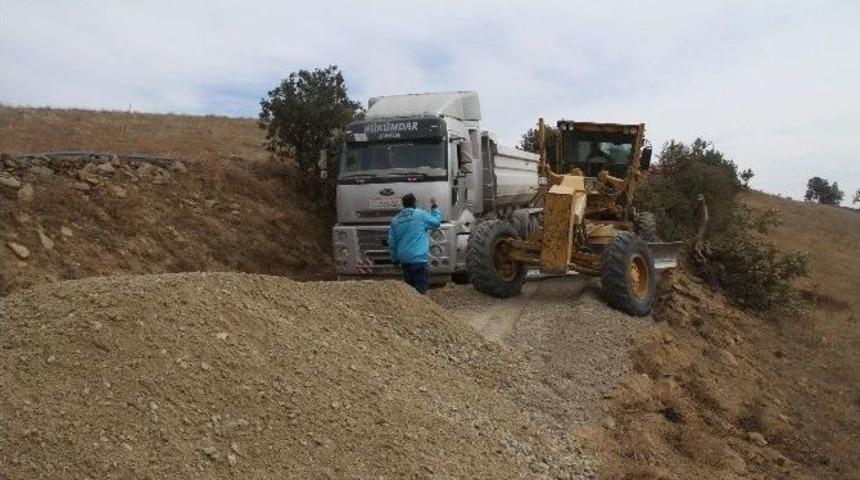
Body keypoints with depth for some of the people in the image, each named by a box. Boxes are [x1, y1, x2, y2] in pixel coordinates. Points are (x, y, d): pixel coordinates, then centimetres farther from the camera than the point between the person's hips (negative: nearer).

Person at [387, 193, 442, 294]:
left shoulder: (395, 220, 9)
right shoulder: (421, 215, -5)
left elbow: (392, 243, 12)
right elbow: (436, 222, 10)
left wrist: (395, 259, 20)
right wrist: (434, 206, 20)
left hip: (404, 260, 6)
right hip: (418, 258, -6)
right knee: (421, 287, -6)